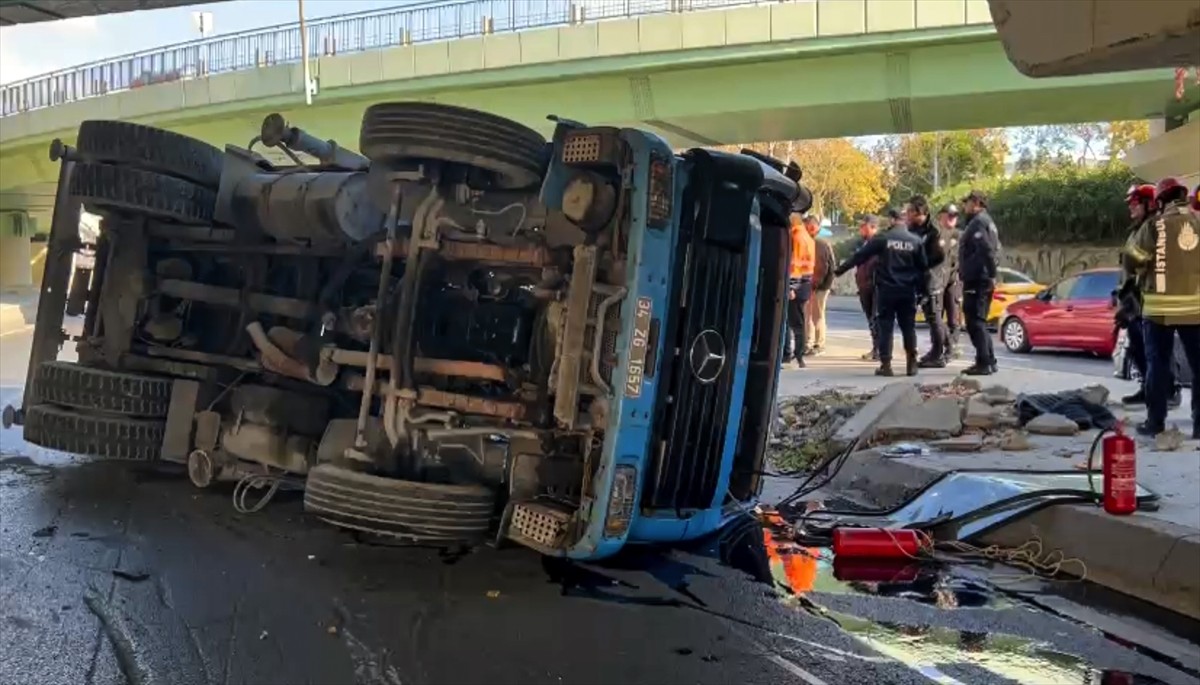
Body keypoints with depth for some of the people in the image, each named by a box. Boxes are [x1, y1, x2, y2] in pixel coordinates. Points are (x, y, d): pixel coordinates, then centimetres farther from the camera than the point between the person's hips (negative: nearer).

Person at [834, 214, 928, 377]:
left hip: (886, 290, -2)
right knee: (909, 327, 11)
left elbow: (860, 255, -4)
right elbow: (922, 268, 8)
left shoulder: (882, 238, -5)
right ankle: (912, 364, 14)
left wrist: (840, 269, 3)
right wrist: (921, 290, 14)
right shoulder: (916, 241, 5)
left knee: (885, 327, 2)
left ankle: (886, 365, -1)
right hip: (908, 292, 3)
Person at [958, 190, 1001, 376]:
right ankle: (988, 361, 18)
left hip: (976, 281, -10)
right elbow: (993, 249, 21)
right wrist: (991, 274, 17)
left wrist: (991, 275, -23)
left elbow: (987, 250, -23)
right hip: (982, 279, 10)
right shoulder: (986, 221, 21)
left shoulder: (978, 222, -11)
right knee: (978, 322, 15)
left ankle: (984, 363, -10)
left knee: (975, 322, -9)